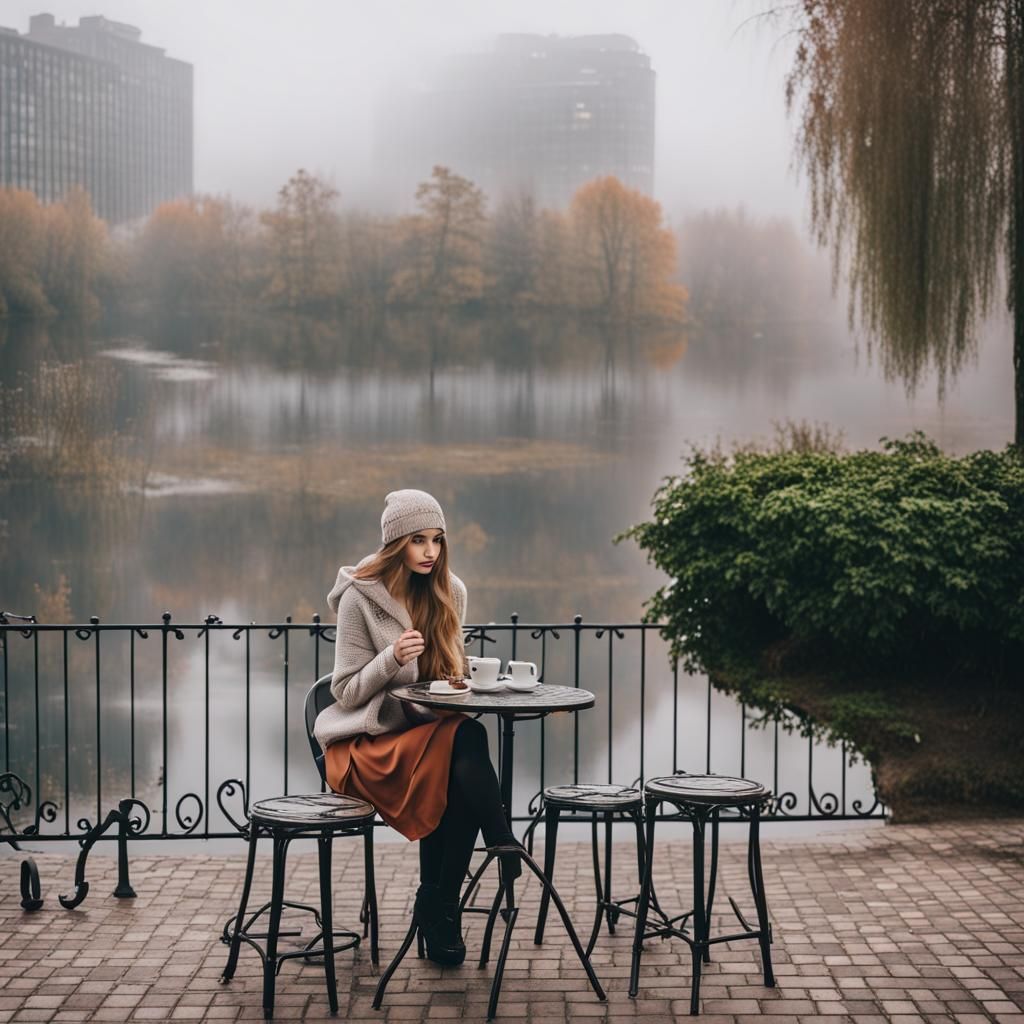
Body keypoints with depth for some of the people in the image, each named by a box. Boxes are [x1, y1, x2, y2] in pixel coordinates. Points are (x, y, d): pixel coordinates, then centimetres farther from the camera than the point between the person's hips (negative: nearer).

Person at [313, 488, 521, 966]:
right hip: (365, 744, -5)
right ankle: (507, 854, -22)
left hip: (429, 731, 5)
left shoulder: (450, 591, 6)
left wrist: (460, 684, -6)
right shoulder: (360, 598, -9)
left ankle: (437, 907, -18)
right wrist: (392, 658, -24)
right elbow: (347, 693, -8)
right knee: (466, 740, -32)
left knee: (460, 769, -30)